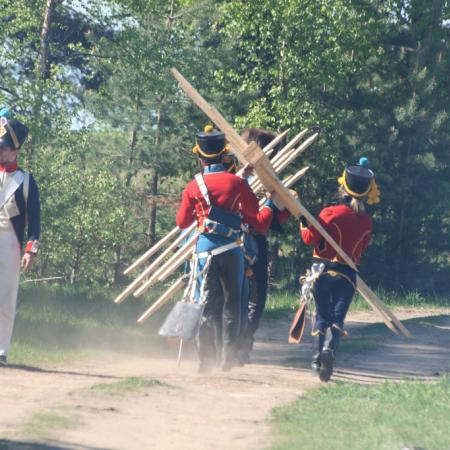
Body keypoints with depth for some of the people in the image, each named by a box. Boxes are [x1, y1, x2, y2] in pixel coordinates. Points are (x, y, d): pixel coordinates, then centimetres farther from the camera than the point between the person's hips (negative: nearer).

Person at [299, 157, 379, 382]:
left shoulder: (330, 213, -10)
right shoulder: (366, 222, 1)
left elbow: (310, 238, -12)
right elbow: (362, 249, 10)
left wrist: (302, 219, 1)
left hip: (322, 271, -1)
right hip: (347, 275, 1)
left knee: (322, 316, 15)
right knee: (337, 318, 1)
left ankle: (317, 357, 14)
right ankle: (330, 348, -27)